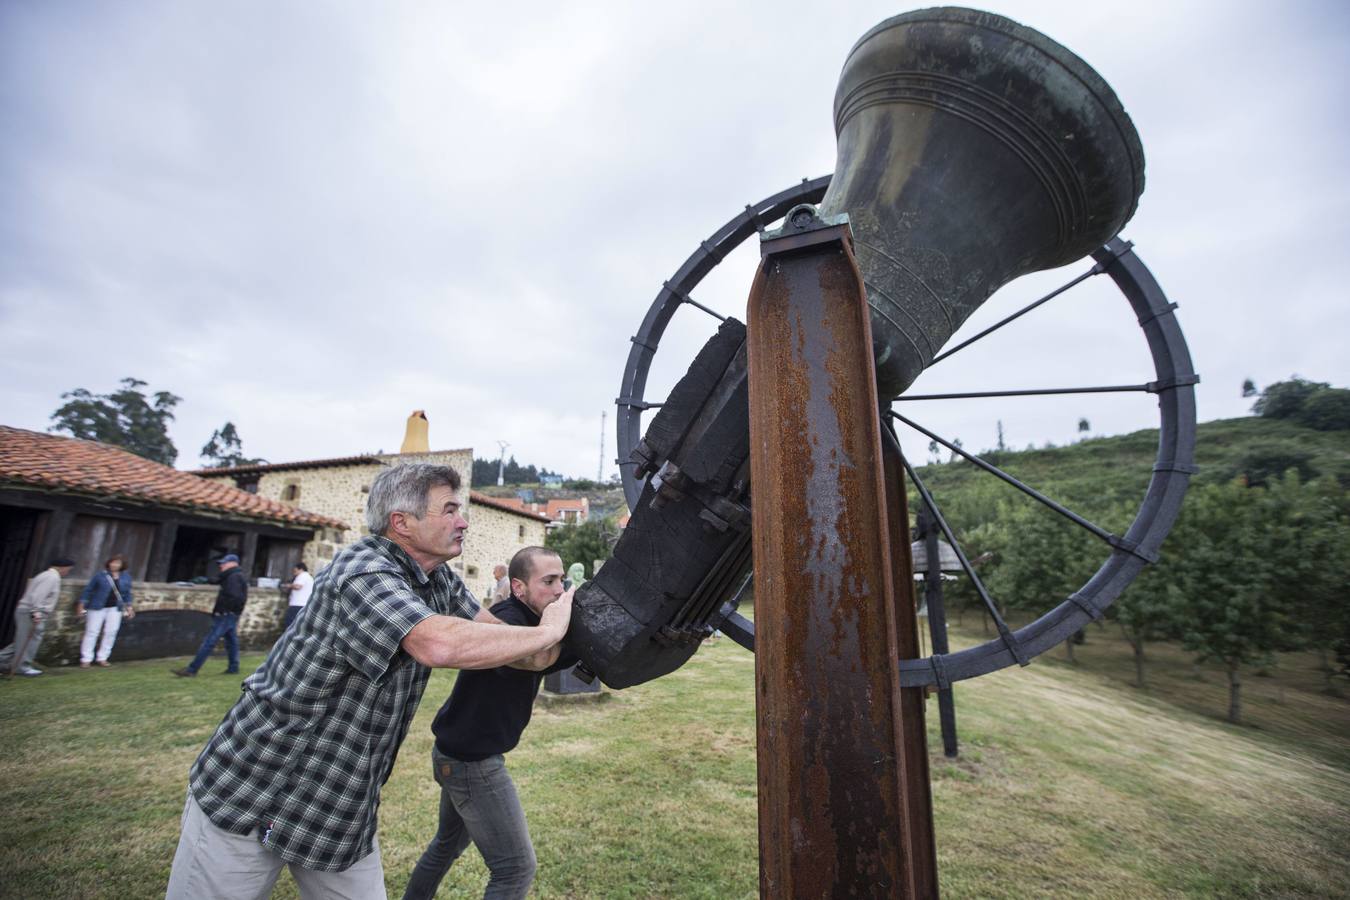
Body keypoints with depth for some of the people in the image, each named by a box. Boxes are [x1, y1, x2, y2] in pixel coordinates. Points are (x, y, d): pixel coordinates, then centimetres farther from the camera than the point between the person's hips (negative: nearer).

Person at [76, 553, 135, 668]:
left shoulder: (126, 576, 4)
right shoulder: (100, 575, -6)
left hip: (115, 608, 3)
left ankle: (102, 658, 13)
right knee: (92, 631, 1)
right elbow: (88, 590, -1)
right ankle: (86, 659, 9)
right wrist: (81, 605, -4)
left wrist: (129, 607, 8)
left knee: (111, 632, 2)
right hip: (97, 607, -3)